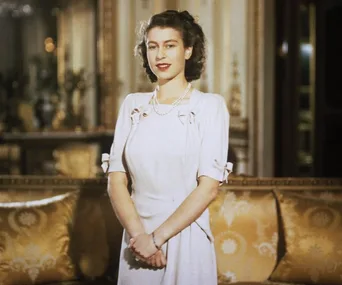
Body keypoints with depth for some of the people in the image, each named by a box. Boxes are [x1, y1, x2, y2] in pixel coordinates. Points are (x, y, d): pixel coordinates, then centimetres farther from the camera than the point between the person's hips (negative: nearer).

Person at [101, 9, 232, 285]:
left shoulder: (210, 105, -4)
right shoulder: (133, 105, 6)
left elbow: (209, 186, -11)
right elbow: (116, 179, 1)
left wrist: (157, 237, -15)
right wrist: (138, 234, -13)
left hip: (186, 240, -3)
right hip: (137, 239, 3)